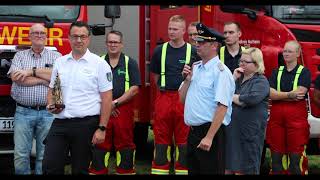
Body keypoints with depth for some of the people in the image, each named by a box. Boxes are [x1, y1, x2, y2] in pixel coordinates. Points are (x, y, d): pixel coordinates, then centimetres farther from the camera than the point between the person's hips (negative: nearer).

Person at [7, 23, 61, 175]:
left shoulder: (55, 56, 9)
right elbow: (16, 78, -7)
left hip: (48, 113, 0)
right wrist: (45, 80, -7)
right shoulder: (19, 56, 11)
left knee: (44, 156, 5)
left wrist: (32, 71, -10)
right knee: (20, 155, 0)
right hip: (23, 112, 0)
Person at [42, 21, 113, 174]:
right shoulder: (60, 62, 11)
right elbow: (51, 90, 19)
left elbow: (107, 98, -5)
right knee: (50, 167, -3)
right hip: (60, 123, 4)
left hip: (86, 125, -3)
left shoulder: (99, 64, -3)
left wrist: (102, 128, -10)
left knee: (80, 169, 6)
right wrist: (51, 105, -4)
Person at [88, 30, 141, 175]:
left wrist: (115, 103, -10)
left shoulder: (130, 63, 5)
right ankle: (97, 171, 9)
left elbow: (134, 89, -3)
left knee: (125, 145, 2)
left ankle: (125, 170, 10)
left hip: (124, 109, -1)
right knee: (100, 145, 3)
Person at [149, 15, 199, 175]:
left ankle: (182, 170, 10)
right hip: (163, 98, 2)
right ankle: (159, 170, 10)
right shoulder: (160, 51, 6)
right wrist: (164, 90, 13)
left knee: (183, 139, 3)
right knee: (161, 138, 5)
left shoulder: (193, 52, 1)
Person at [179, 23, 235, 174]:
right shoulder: (195, 67, 12)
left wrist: (209, 137, -23)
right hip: (193, 132, 8)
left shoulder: (220, 71, -13)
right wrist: (187, 79, -1)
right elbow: (182, 99, 16)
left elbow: (222, 107, -20)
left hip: (210, 131, -8)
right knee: (193, 171, 15)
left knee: (210, 170, -1)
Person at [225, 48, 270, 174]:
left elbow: (251, 99, -24)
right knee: (228, 167, 8)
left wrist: (232, 97, -9)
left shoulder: (261, 81, -6)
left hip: (248, 132, -6)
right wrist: (234, 78, -4)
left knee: (243, 169, 0)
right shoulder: (238, 77, 16)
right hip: (231, 129, 6)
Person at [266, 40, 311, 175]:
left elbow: (300, 92, -12)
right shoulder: (276, 72, 13)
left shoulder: (304, 72, 3)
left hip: (296, 114, -4)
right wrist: (290, 95, -12)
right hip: (276, 114, 4)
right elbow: (270, 93, -1)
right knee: (276, 154, 7)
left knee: (296, 154, -4)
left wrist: (278, 95, -7)